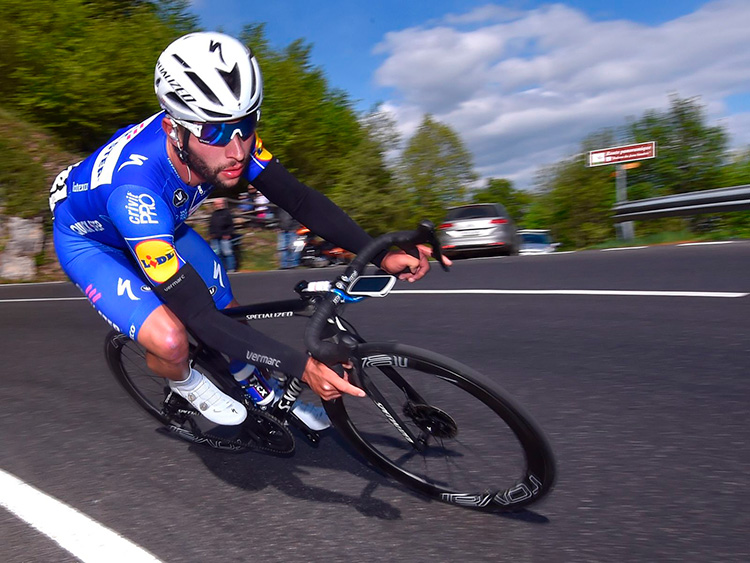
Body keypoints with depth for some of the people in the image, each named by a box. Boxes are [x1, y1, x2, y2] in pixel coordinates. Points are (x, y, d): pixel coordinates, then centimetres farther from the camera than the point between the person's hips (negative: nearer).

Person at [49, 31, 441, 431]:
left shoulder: (229, 136, -28)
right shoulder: (137, 190, -44)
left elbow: (300, 200, -20)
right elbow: (199, 316, -43)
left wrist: (381, 255, -30)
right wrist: (301, 366, -45)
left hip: (160, 226, 5)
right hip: (89, 241, -5)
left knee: (232, 316, 1)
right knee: (171, 342, -28)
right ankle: (184, 383, 9)